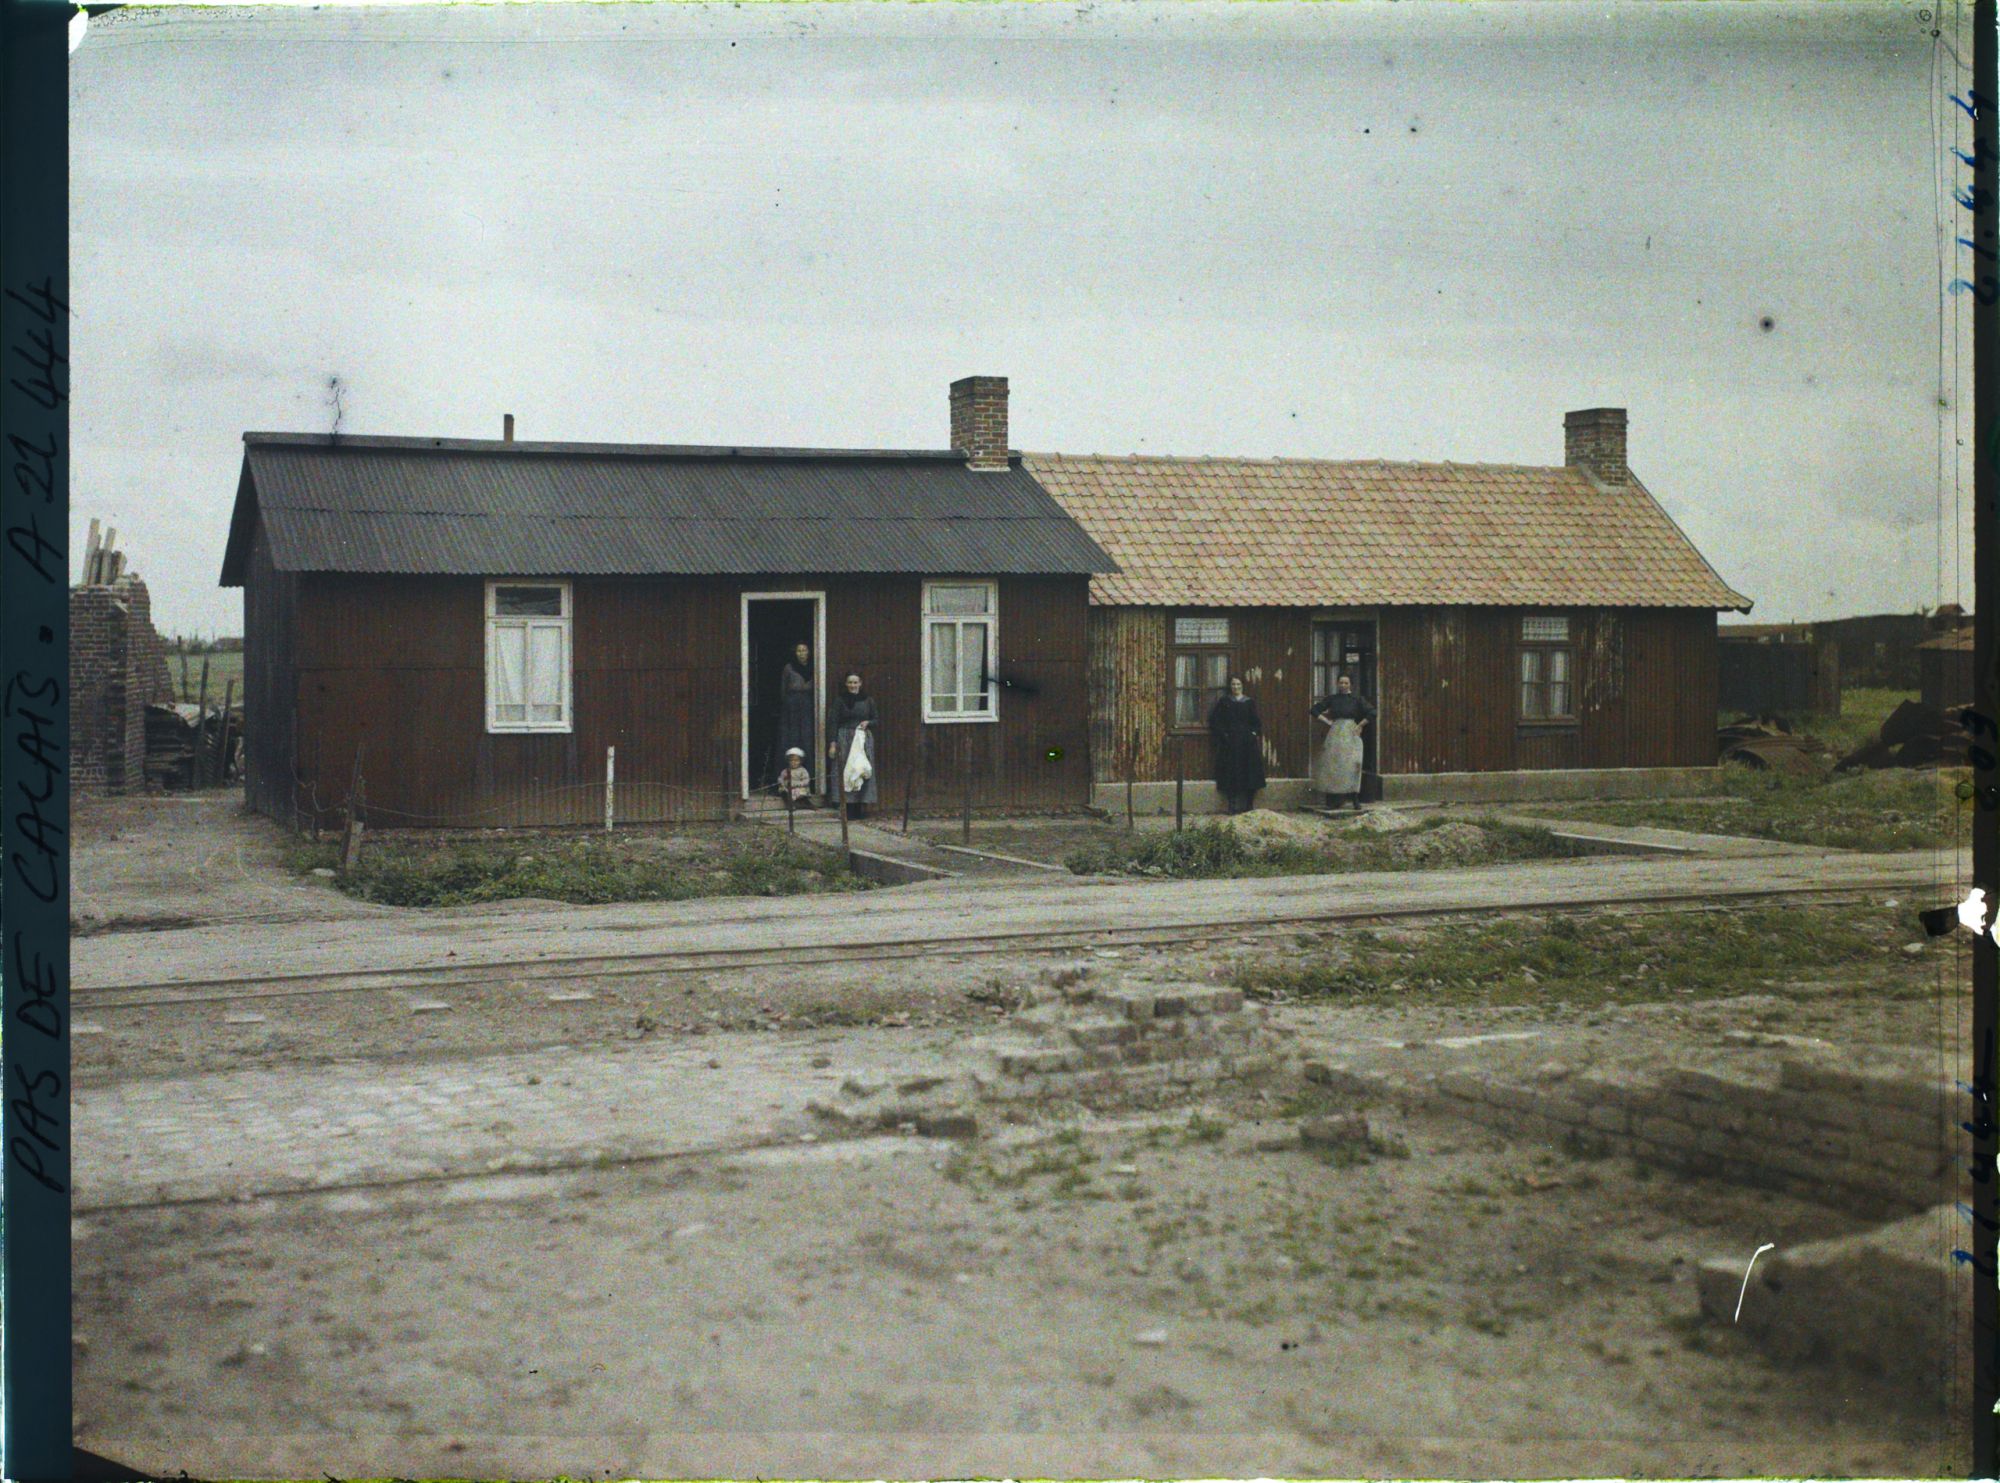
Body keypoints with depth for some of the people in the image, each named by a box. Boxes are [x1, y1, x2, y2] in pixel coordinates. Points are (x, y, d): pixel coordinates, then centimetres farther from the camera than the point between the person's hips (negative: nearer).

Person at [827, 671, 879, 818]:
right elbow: (835, 723, 2)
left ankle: (862, 807, 1)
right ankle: (848, 810, -4)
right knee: (845, 772, -6)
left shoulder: (868, 700, 7)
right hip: (844, 739, -1)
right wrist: (833, 744, -5)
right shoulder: (840, 701, 5)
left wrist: (867, 723, -9)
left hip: (864, 738, 1)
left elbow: (877, 719, 13)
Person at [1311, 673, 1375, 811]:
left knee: (1352, 764, -11)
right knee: (1333, 766, -2)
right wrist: (1327, 722, 3)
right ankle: (1334, 801, 3)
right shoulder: (1331, 699, 7)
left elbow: (1372, 713, 1)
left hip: (1350, 734, -2)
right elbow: (1315, 710, 11)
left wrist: (1360, 726, -1)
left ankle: (1355, 800, -6)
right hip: (1335, 735, 2)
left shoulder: (1357, 699, 3)